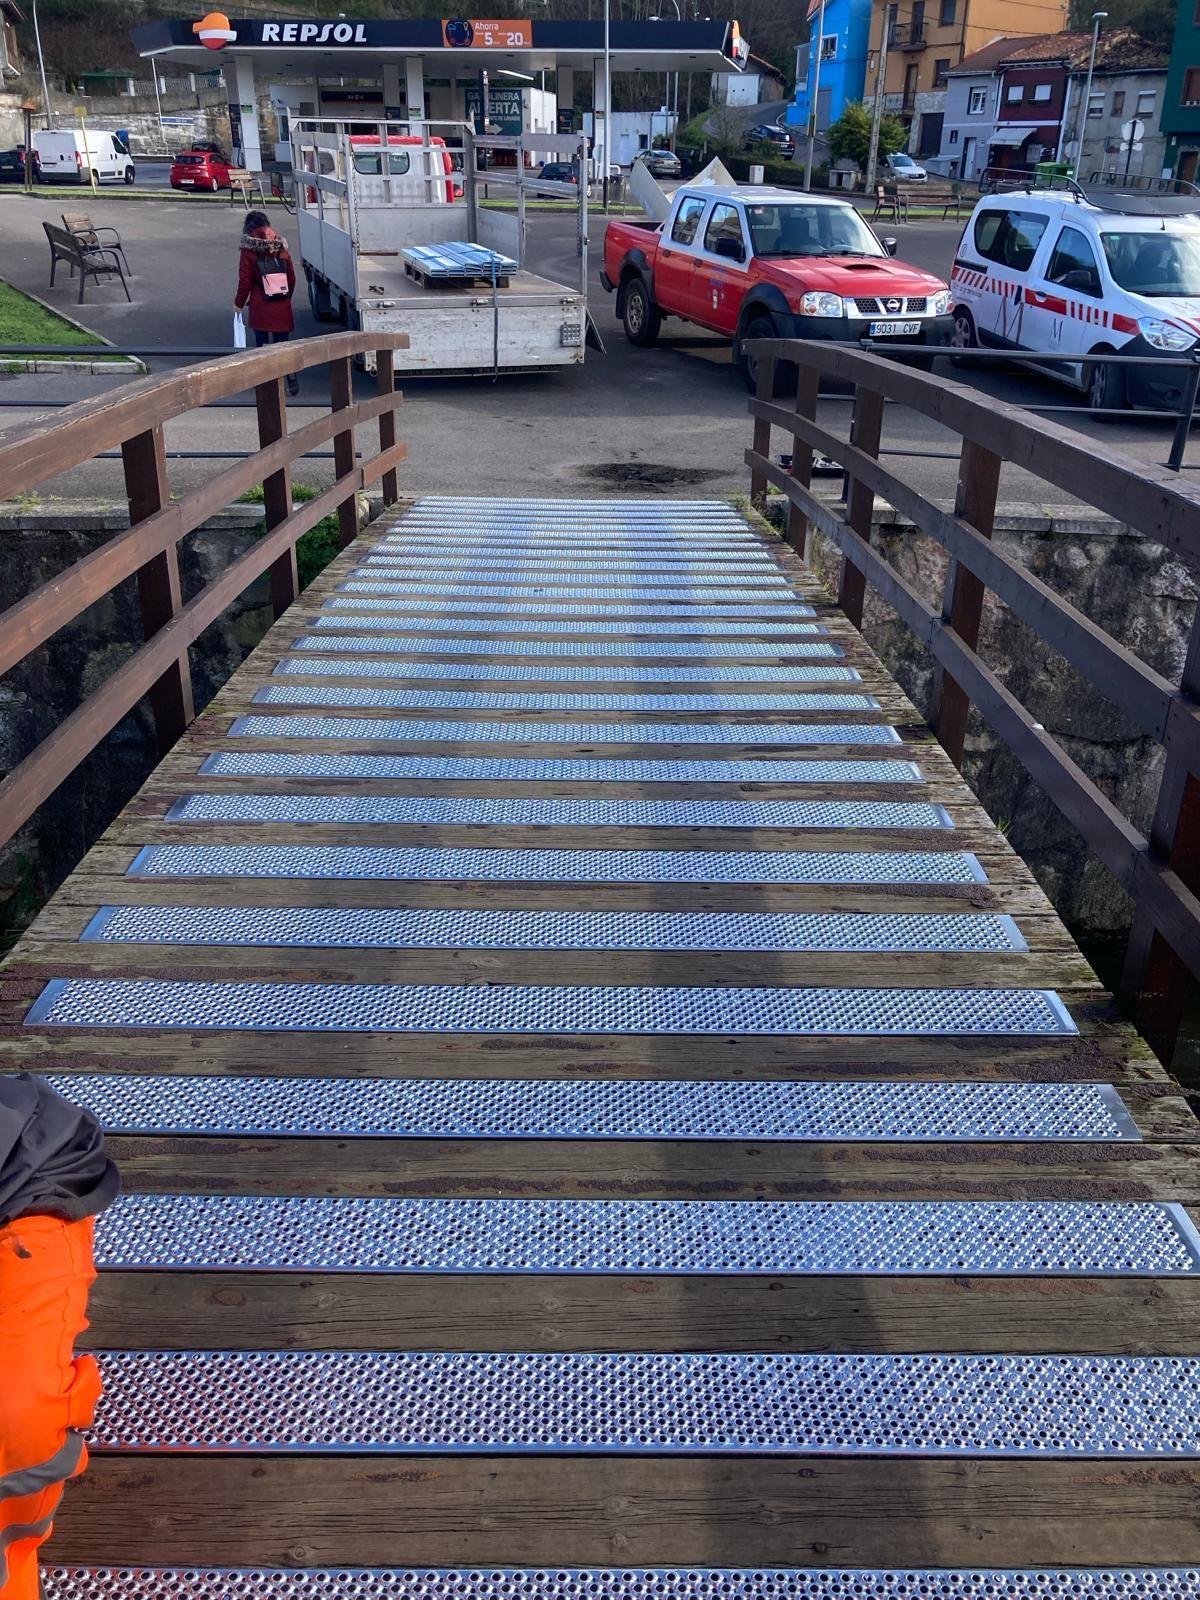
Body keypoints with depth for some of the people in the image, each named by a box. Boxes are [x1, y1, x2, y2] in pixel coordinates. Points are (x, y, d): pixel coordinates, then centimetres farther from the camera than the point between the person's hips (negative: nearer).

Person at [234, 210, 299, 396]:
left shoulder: (248, 252, -7)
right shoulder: (282, 248, 4)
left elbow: (245, 282, -6)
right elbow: (292, 278, 9)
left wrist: (239, 303, 8)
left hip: (260, 308, -3)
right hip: (282, 308, 3)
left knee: (262, 344, 8)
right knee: (282, 344, 8)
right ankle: (291, 376, -10)